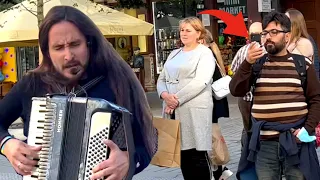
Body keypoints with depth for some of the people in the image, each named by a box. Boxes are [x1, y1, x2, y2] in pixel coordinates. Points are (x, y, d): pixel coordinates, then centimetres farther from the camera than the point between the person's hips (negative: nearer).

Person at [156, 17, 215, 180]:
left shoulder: (205, 53, -2)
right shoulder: (174, 54, 18)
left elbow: (200, 82, -15)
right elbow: (161, 79, 15)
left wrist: (176, 100, -16)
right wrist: (165, 95, -8)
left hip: (194, 110, -6)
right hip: (173, 110, 6)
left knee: (198, 155, -3)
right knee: (182, 154, 10)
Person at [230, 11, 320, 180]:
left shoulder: (302, 63, 4)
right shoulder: (256, 64, 8)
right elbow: (236, 91, -3)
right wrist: (247, 63, -16)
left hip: (295, 140, -1)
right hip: (264, 142, 1)